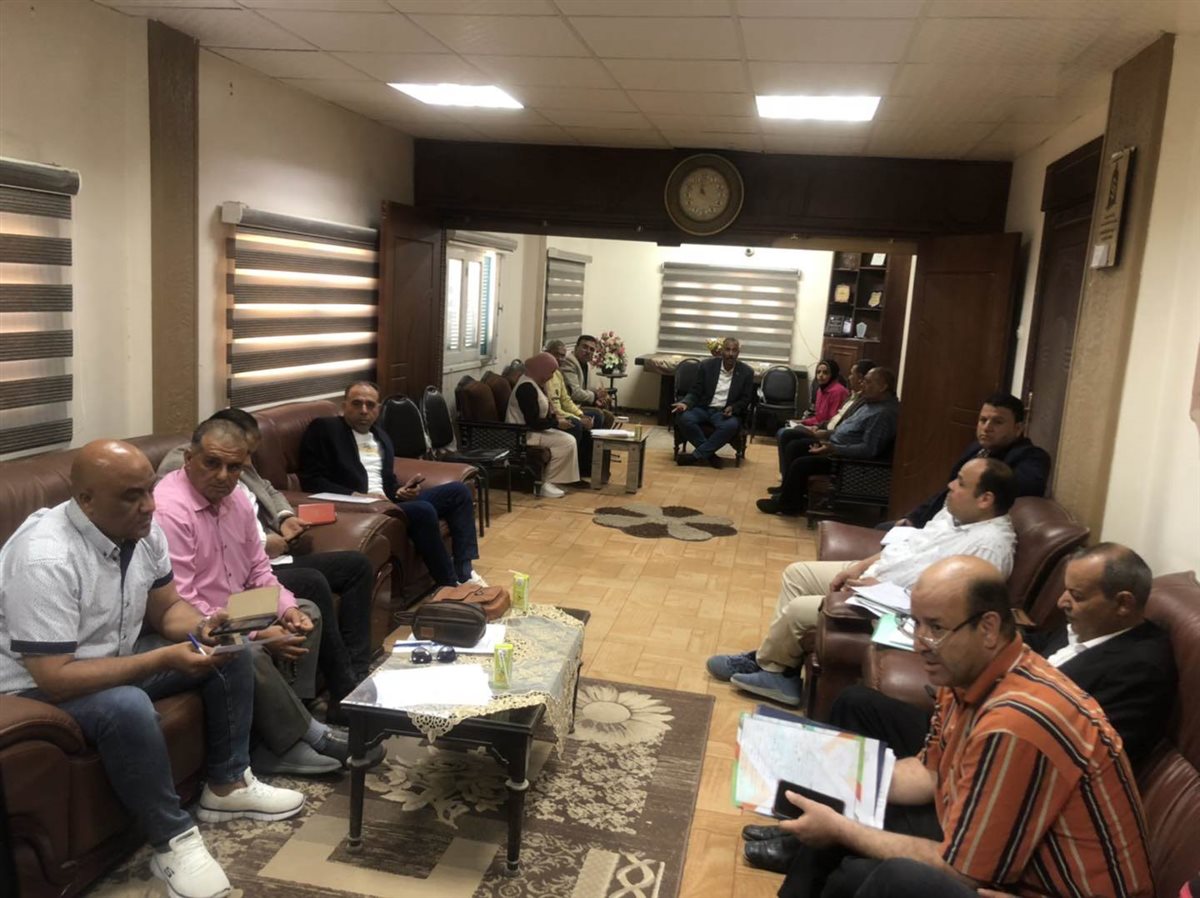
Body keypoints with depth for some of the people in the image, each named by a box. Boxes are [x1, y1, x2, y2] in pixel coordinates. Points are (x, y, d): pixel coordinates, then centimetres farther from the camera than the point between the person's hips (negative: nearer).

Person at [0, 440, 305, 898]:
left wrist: (201, 629, -19)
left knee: (231, 651, 0)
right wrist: (163, 660, -34)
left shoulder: (142, 529, -9)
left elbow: (167, 608, 4)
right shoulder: (45, 559, -32)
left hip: (117, 658, 8)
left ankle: (227, 785, 11)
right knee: (128, 708, -37)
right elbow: (55, 679, -32)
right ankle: (173, 841, -17)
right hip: (38, 688, -8)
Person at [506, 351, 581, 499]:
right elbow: (533, 422, -25)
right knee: (567, 442, -17)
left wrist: (555, 417, 3)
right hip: (524, 434, -10)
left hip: (532, 430, 10)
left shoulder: (534, 383, 10)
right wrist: (557, 423, -14)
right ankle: (546, 484, -9)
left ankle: (549, 481, 0)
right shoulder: (527, 388, -22)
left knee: (569, 440, -1)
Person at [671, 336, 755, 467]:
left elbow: (746, 399, 3)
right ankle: (709, 454, -19)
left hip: (726, 412, -1)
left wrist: (733, 408, -18)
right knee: (684, 418, -30)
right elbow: (695, 392, 2)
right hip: (704, 409, 1)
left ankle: (696, 455, -25)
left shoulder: (746, 372, -1)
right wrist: (685, 403, -20)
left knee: (731, 425, -36)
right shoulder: (707, 365, 0)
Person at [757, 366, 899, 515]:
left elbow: (869, 449, -30)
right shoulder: (871, 401, 7)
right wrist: (828, 434, 10)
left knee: (800, 464, -14)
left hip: (848, 458, -11)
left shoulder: (884, 413, -26)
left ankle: (787, 504, 6)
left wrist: (834, 449, -31)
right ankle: (788, 493, 19)